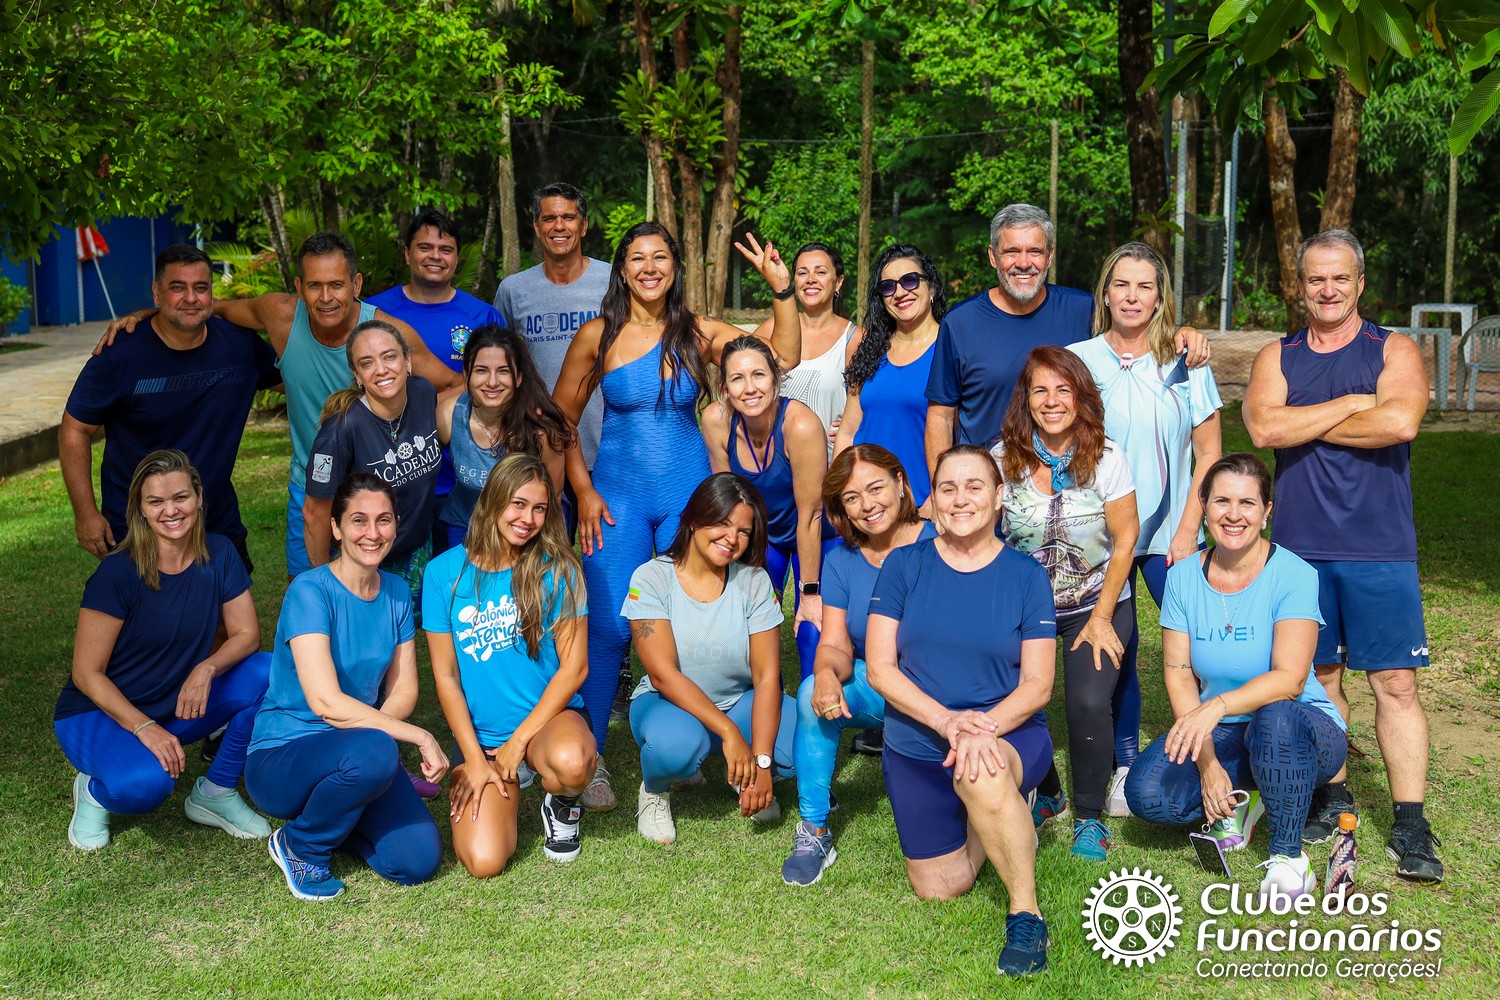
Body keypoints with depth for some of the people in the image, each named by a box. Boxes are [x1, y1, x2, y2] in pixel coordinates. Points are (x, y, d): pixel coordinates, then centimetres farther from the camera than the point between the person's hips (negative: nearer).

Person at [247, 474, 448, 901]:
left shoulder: (397, 592, 3)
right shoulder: (310, 591, -17)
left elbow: (404, 690, 4)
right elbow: (325, 702, -26)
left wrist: (373, 725, -18)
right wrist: (420, 736, -26)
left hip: (356, 751, 6)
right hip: (281, 758, -5)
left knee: (419, 861, -14)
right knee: (373, 752, -37)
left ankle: (331, 813, 16)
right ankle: (300, 845, -6)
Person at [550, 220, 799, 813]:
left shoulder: (699, 334, 3)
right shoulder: (598, 336, -1)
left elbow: (784, 356, 0)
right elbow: (561, 419, 5)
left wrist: (782, 288, -12)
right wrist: (583, 491, -2)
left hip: (688, 496, 2)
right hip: (619, 498, -2)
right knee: (608, 628, -7)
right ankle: (587, 759, 8)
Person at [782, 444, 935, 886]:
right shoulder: (841, 560, 4)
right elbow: (835, 645, -4)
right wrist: (827, 673, -29)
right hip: (873, 689, 4)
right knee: (813, 693, -27)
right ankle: (815, 832, -14)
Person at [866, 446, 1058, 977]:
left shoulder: (1026, 575, -3)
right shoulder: (904, 565, -1)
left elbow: (1037, 684, -6)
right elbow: (880, 668, -6)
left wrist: (985, 726, -25)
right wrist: (946, 720, -22)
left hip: (1011, 737, -3)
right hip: (916, 747, 3)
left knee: (980, 774, -39)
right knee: (940, 889, 4)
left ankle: (1026, 914, -20)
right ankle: (982, 824, 36)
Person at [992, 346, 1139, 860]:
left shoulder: (1106, 459, -11)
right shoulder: (1002, 459, -7)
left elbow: (1125, 539, -6)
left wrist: (1101, 619, -8)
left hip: (1096, 606, -1)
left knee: (1088, 703, -21)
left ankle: (1089, 816, 4)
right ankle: (1044, 794, 15)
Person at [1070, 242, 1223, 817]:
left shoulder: (1184, 364, 3)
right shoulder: (1077, 360, 2)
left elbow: (1208, 454, 5)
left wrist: (1188, 530, -4)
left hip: (1170, 533, 0)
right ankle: (1124, 766, 20)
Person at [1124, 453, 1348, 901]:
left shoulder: (1293, 575, -14)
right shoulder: (1184, 576, -2)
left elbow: (1289, 678, -24)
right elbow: (1178, 674, -4)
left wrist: (1217, 706, -40)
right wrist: (1206, 762, -14)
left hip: (1301, 729, -3)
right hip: (1222, 735, 3)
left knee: (1275, 719, -40)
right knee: (1147, 793, -23)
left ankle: (1288, 854, -15)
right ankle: (1238, 802, 9)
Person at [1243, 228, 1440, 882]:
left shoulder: (1393, 352, 3)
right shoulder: (1277, 358, 10)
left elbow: (1401, 421, -17)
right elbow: (1263, 427, -10)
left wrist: (1305, 425, -9)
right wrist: (1352, 405, -9)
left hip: (1379, 551, -2)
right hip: (1300, 546, 2)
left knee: (1396, 684, -3)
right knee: (1319, 677, 11)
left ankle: (1410, 825, 3)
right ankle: (1332, 797, 25)